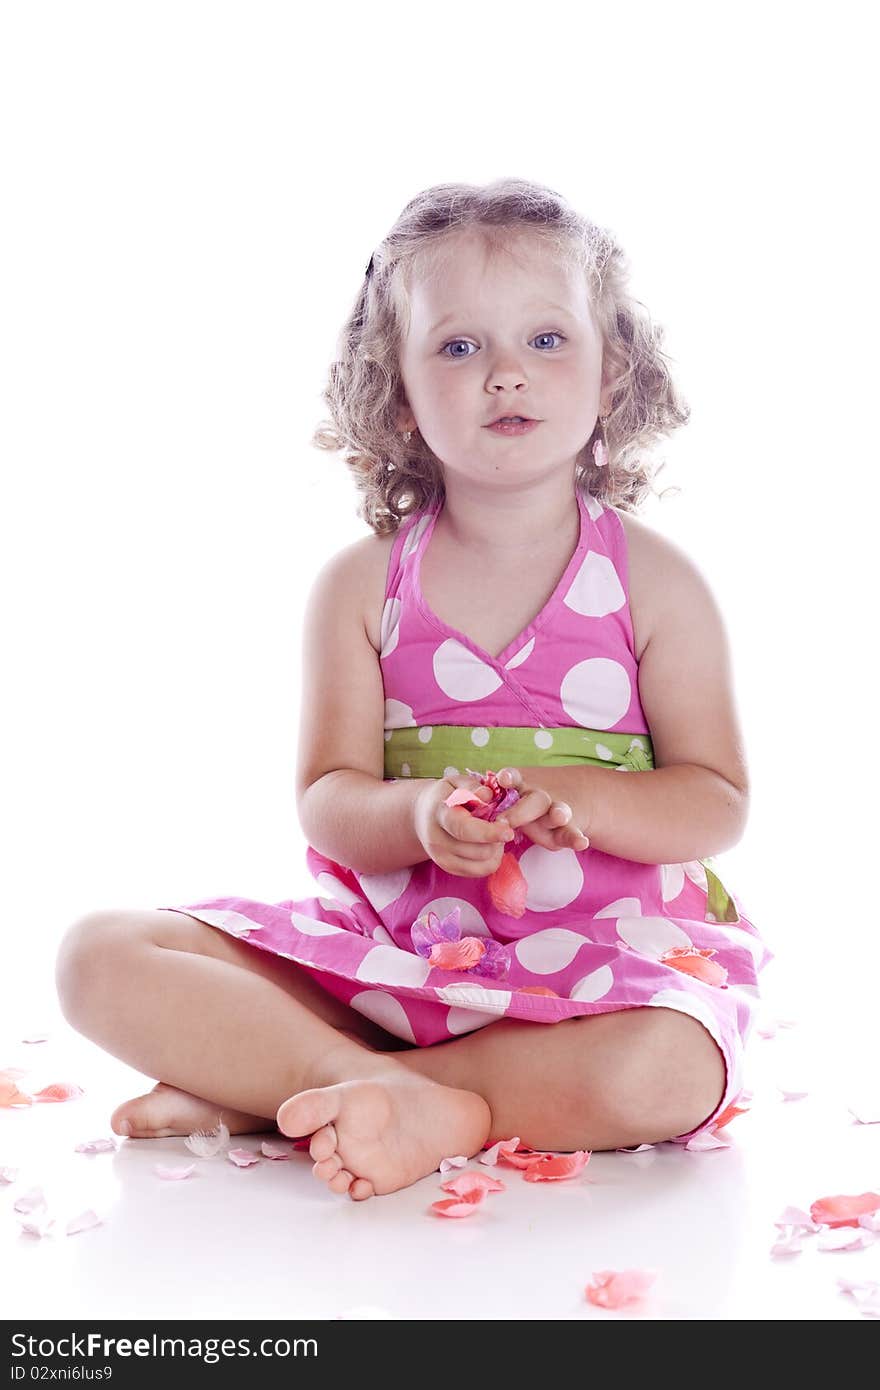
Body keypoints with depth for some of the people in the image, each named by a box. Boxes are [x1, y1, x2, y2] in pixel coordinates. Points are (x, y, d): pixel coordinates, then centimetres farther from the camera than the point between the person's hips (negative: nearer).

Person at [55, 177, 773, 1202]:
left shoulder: (655, 581, 0)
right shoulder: (360, 585, 3)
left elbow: (721, 804, 0)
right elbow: (326, 800, 0)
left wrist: (576, 796, -20)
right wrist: (421, 815, -24)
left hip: (596, 950, -1)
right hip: (393, 935, 2)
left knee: (663, 1075, -37)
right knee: (102, 959, -15)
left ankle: (263, 1088, -24)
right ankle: (410, 1097, -24)